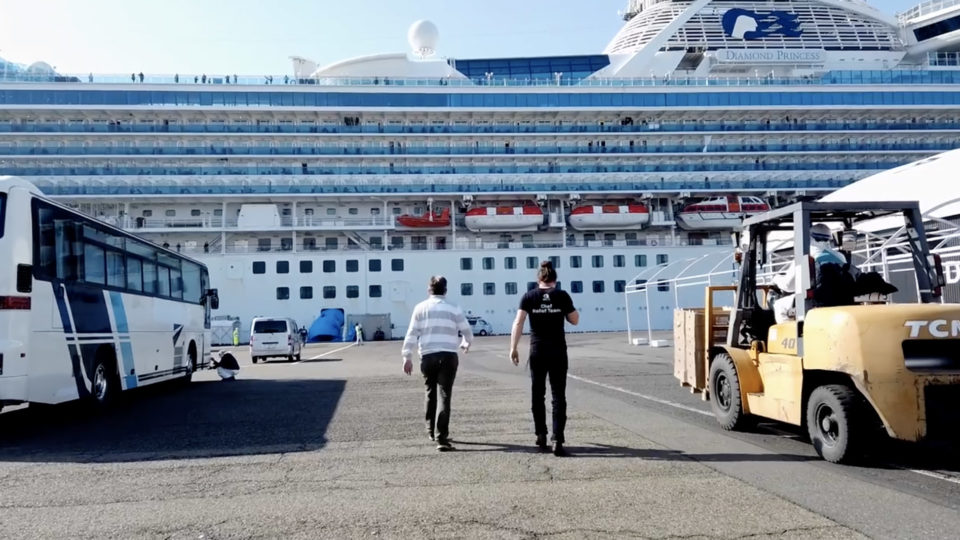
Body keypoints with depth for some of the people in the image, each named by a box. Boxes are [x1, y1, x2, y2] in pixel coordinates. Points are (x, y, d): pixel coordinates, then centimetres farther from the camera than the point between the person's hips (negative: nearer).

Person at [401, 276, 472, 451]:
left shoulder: (420, 308, 5)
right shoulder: (454, 308, 4)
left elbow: (411, 334, 1)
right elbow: (467, 332, 9)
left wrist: (407, 357, 3)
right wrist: (465, 344, 30)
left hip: (428, 356, 2)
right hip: (448, 356, -2)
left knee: (430, 393, 19)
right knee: (444, 396, -3)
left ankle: (431, 431, 31)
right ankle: (442, 438, -11)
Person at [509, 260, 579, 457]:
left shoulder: (529, 297, 0)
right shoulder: (562, 296, -1)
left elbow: (518, 323, -8)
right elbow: (574, 320, 7)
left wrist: (513, 348, -6)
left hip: (537, 351, 1)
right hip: (558, 351, -1)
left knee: (537, 394, 15)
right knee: (558, 396, 2)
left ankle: (541, 435, 23)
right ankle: (558, 441, -6)